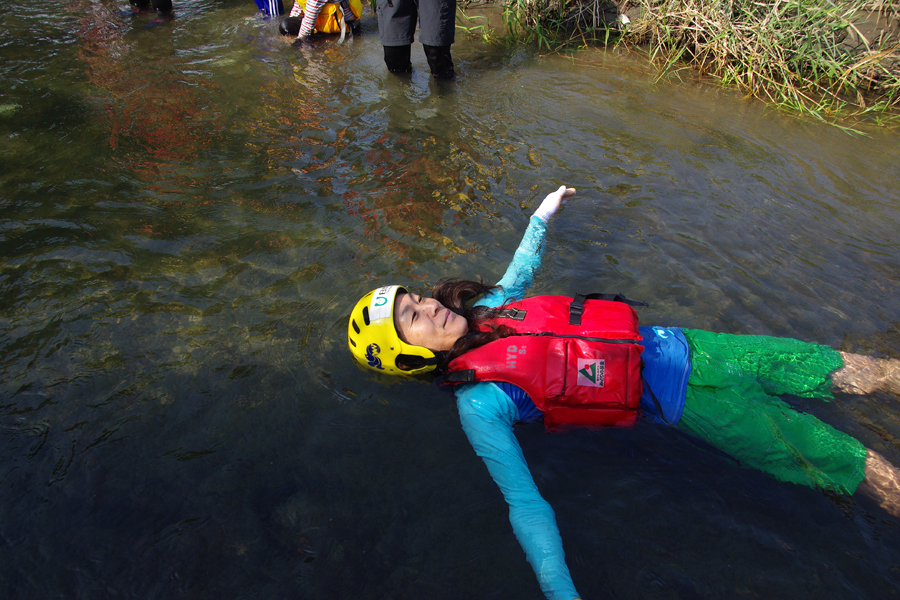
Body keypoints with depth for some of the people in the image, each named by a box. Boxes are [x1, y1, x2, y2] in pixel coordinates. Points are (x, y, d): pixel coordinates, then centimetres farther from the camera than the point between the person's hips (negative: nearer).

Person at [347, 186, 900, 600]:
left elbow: (519, 275, 23)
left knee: (843, 370, 11)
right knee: (849, 464, -1)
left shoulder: (482, 310, 0)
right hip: (681, 401, -6)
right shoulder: (480, 404, -18)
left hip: (672, 345, 6)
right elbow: (525, 502, -20)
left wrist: (542, 216, 28)